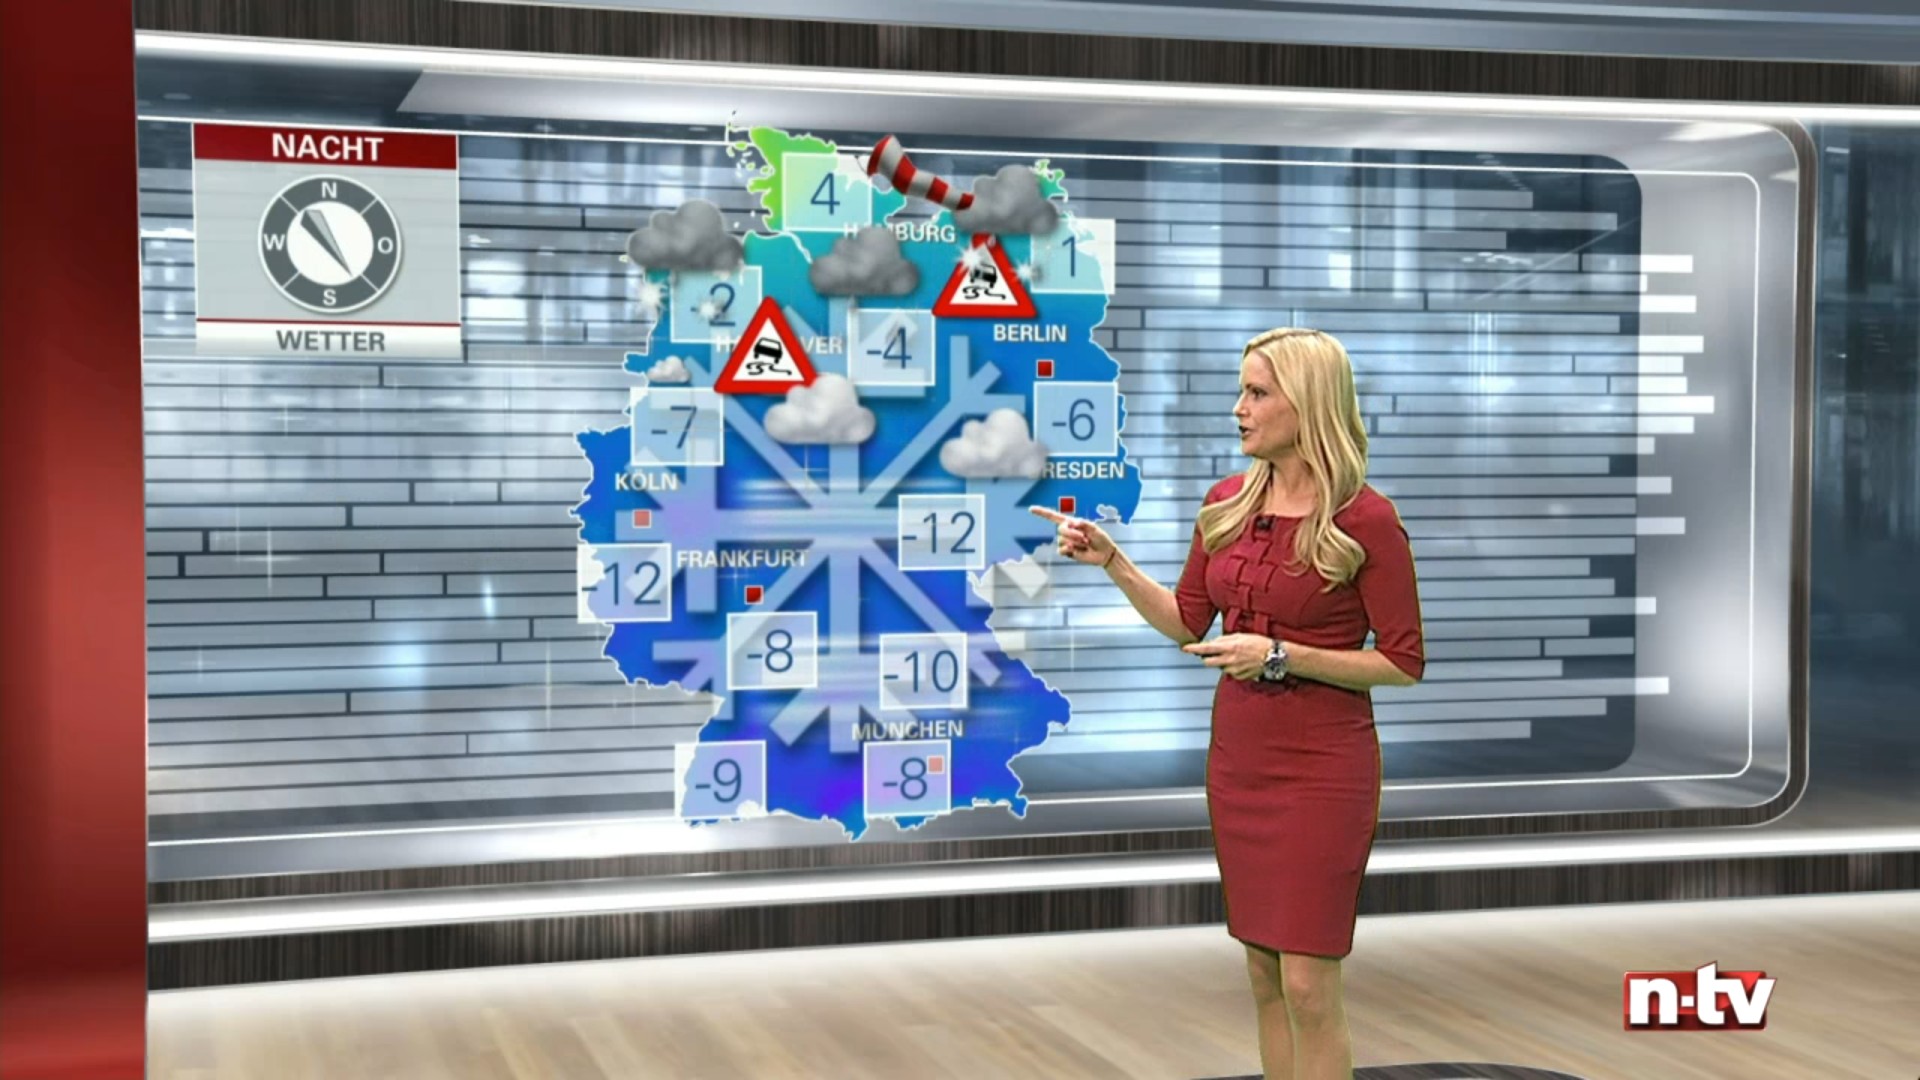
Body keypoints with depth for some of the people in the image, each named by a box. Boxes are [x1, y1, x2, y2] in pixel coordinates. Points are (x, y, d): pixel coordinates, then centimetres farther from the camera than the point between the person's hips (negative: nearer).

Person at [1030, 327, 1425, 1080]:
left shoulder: (1366, 520, -15)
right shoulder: (1228, 503, 4)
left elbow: (1405, 664, -12)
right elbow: (1186, 623, 13)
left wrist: (1281, 656, -19)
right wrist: (1111, 562, 0)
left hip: (1320, 767, -6)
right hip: (1237, 757, 6)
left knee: (1308, 987, -4)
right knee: (1263, 974, 13)